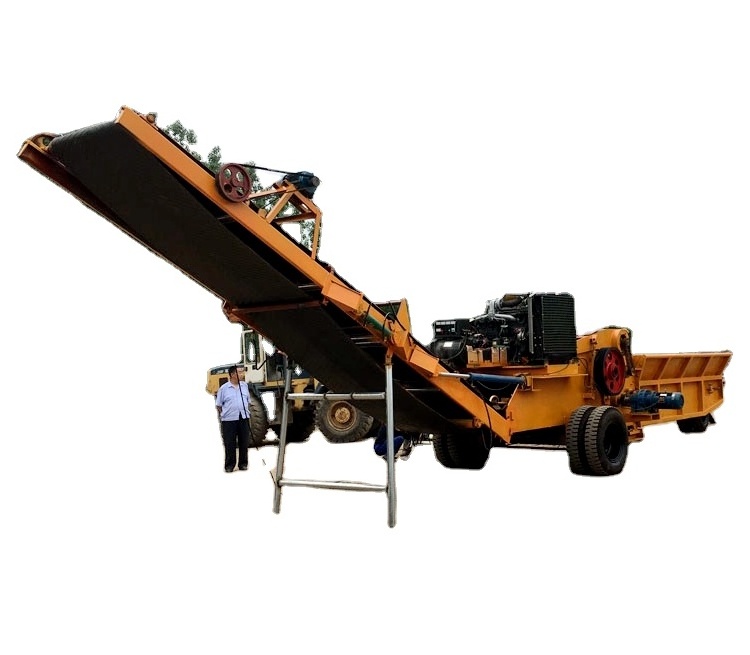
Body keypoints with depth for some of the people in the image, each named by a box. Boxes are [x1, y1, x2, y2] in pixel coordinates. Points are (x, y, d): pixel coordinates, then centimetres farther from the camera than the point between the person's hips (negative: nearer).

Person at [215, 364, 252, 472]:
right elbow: (218, 405, 2)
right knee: (230, 443, 1)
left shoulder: (244, 385, 8)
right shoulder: (224, 388, -3)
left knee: (244, 442, 7)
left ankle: (243, 463, 19)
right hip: (229, 419, -3)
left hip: (243, 419, 4)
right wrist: (222, 415, -2)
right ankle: (229, 465, 12)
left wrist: (247, 412, 10)